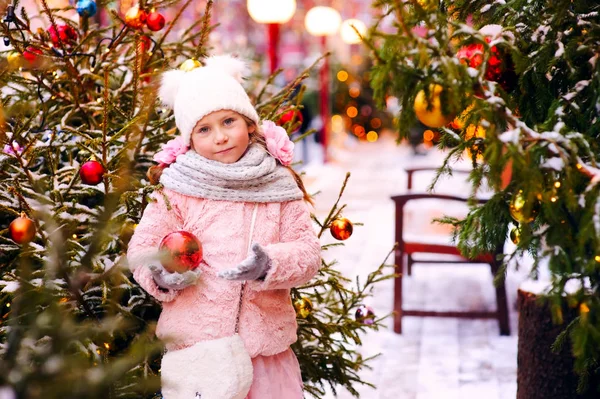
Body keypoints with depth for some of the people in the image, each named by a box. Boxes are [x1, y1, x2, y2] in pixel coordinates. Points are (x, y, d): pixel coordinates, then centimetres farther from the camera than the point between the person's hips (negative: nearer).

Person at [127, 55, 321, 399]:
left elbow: (308, 251, -1)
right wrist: (161, 275, -18)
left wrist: (270, 264, -20)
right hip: (195, 343, -1)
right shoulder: (178, 188, -2)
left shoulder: (278, 186, 2)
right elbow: (142, 248, 2)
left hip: (267, 343, 2)